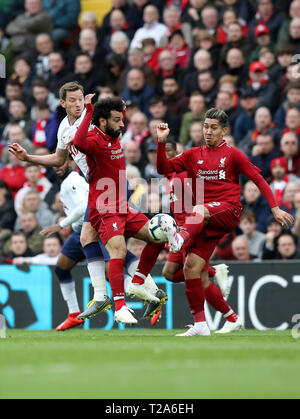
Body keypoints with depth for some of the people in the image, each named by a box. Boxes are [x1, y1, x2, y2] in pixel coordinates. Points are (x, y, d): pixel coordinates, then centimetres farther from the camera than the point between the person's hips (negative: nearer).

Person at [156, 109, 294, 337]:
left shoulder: (232, 154, 7)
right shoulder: (194, 155, 17)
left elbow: (258, 178, 4)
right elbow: (164, 168, 14)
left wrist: (275, 208, -4)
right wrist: (162, 142, 0)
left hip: (229, 211, -4)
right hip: (206, 221, 4)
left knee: (199, 210, -38)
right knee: (192, 267, -8)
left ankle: (181, 239, -67)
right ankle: (200, 324, -5)